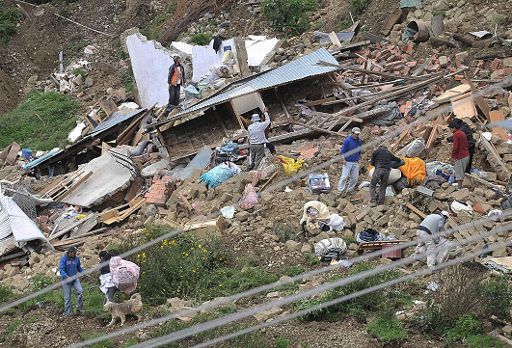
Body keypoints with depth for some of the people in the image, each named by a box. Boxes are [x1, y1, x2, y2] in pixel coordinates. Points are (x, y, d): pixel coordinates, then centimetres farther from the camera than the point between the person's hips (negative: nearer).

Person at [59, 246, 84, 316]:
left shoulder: (76, 258, 2)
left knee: (80, 291, -19)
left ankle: (79, 308, -8)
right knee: (67, 297, 1)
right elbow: (61, 270, -16)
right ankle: (67, 313, 11)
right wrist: (67, 277, -30)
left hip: (74, 278, 3)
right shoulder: (63, 258, -10)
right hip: (66, 280, -3)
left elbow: (79, 268, 17)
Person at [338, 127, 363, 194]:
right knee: (344, 177, -9)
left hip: (356, 163, 5)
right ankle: (340, 190, -5)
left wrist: (358, 158, 12)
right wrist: (344, 159, -12)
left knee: (354, 178, 5)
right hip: (348, 162, -5)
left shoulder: (360, 141, 4)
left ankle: (349, 190, 17)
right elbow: (342, 151, -7)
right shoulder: (347, 140, -11)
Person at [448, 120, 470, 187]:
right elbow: (467, 145, 20)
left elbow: (455, 147, -21)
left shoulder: (456, 134, -15)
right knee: (462, 173, 16)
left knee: (459, 174, -3)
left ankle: (460, 188, -2)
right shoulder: (462, 133, 14)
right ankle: (461, 186, 20)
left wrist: (453, 156, -10)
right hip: (466, 156, 9)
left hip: (460, 157, -9)